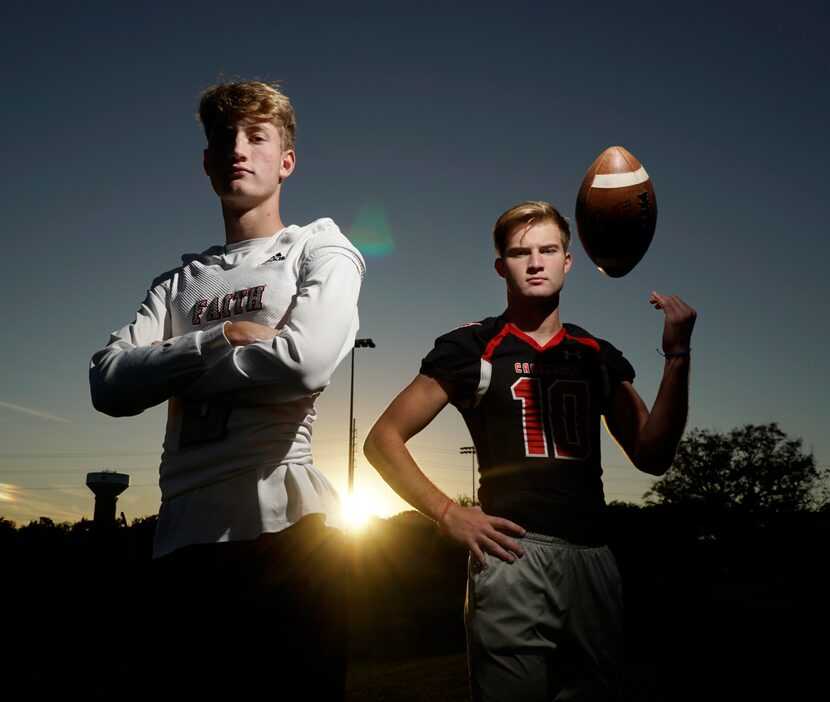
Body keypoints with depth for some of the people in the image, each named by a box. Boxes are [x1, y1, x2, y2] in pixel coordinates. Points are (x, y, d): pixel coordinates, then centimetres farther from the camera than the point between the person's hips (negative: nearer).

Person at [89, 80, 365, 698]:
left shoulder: (320, 248, 6)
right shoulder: (180, 282, 19)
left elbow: (305, 362, -15)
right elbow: (108, 385, 3)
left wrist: (169, 372, -1)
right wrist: (223, 336, -9)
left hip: (281, 524, -4)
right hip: (184, 533, 5)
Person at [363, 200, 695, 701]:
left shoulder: (598, 356, 14)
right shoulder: (473, 348, 2)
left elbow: (652, 456, 6)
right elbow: (383, 440, 1)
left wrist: (677, 356, -3)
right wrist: (449, 514, -10)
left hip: (592, 560, 5)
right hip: (514, 554, -4)